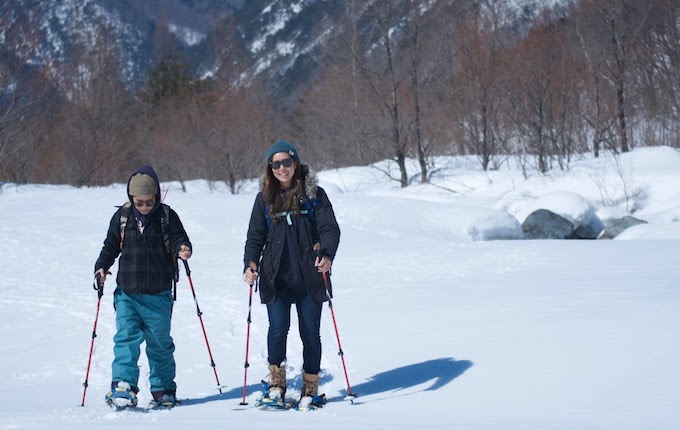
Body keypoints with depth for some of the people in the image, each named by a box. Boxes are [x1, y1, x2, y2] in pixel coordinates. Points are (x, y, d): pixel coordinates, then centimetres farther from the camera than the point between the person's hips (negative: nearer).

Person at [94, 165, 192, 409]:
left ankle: (163, 389, 22)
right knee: (126, 338, -12)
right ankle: (122, 387, -14)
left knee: (160, 343, 8)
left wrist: (182, 249, -26)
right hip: (127, 293, 1)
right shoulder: (122, 217, 3)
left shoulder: (167, 216, -2)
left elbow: (178, 239, -3)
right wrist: (101, 267, -3)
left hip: (158, 295, -1)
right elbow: (110, 247, 12)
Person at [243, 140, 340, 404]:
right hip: (276, 278, 1)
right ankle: (276, 385, 4)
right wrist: (250, 265, -6)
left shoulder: (313, 194, 2)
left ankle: (310, 389, 17)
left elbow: (330, 229, -4)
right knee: (278, 329, -11)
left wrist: (327, 255, -23)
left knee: (310, 333, 4)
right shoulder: (264, 198, 8)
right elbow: (255, 237, 10)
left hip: (309, 276, -1)